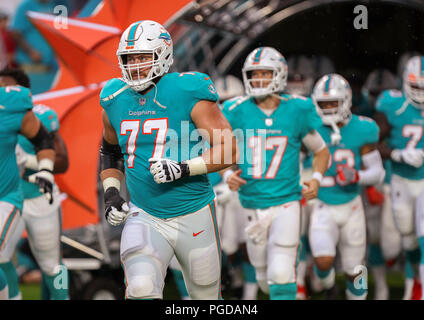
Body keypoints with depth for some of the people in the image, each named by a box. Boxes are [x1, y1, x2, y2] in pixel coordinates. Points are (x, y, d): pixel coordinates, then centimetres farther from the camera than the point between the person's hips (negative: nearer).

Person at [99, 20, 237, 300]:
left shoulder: (189, 93, -12)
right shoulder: (115, 100, 3)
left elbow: (229, 150, -13)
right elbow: (110, 151, 22)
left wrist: (184, 169, -25)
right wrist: (111, 192, 6)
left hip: (194, 216, -2)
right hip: (145, 217, 2)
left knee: (206, 295, 13)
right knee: (142, 291, -22)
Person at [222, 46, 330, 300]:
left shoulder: (297, 111, -5)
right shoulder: (237, 112, -3)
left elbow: (321, 151, 9)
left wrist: (316, 179, -9)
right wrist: (228, 175, -11)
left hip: (285, 203, -3)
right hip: (253, 205, 3)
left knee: (281, 276, -15)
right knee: (265, 277, 15)